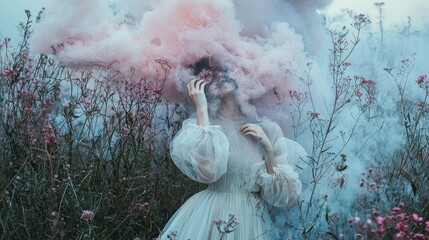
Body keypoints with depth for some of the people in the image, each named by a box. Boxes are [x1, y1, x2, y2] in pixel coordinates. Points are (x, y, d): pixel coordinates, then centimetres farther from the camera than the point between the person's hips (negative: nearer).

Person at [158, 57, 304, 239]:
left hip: (253, 221, 2)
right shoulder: (200, 124, -4)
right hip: (210, 218, -2)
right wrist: (201, 109, -17)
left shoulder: (267, 128, 0)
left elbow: (282, 195, -1)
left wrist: (267, 148, -12)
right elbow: (206, 170, -25)